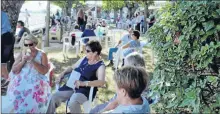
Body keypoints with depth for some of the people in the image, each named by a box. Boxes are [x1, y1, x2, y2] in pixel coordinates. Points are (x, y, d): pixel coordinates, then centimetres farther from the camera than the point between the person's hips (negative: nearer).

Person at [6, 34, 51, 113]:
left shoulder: (42, 54, 1)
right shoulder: (22, 53, 8)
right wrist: (23, 61, -13)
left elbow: (44, 71, -10)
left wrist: (32, 61, -18)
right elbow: (14, 71, 3)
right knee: (16, 93, -28)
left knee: (34, 94, -32)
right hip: (21, 80, 2)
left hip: (36, 80, -2)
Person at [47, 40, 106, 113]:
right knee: (53, 97, -10)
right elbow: (72, 68, 25)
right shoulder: (84, 59, 12)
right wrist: (63, 73, 5)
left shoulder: (100, 66, -9)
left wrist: (83, 83, -34)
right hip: (72, 86, 7)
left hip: (86, 90, -6)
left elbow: (101, 82, -24)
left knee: (73, 102, -35)